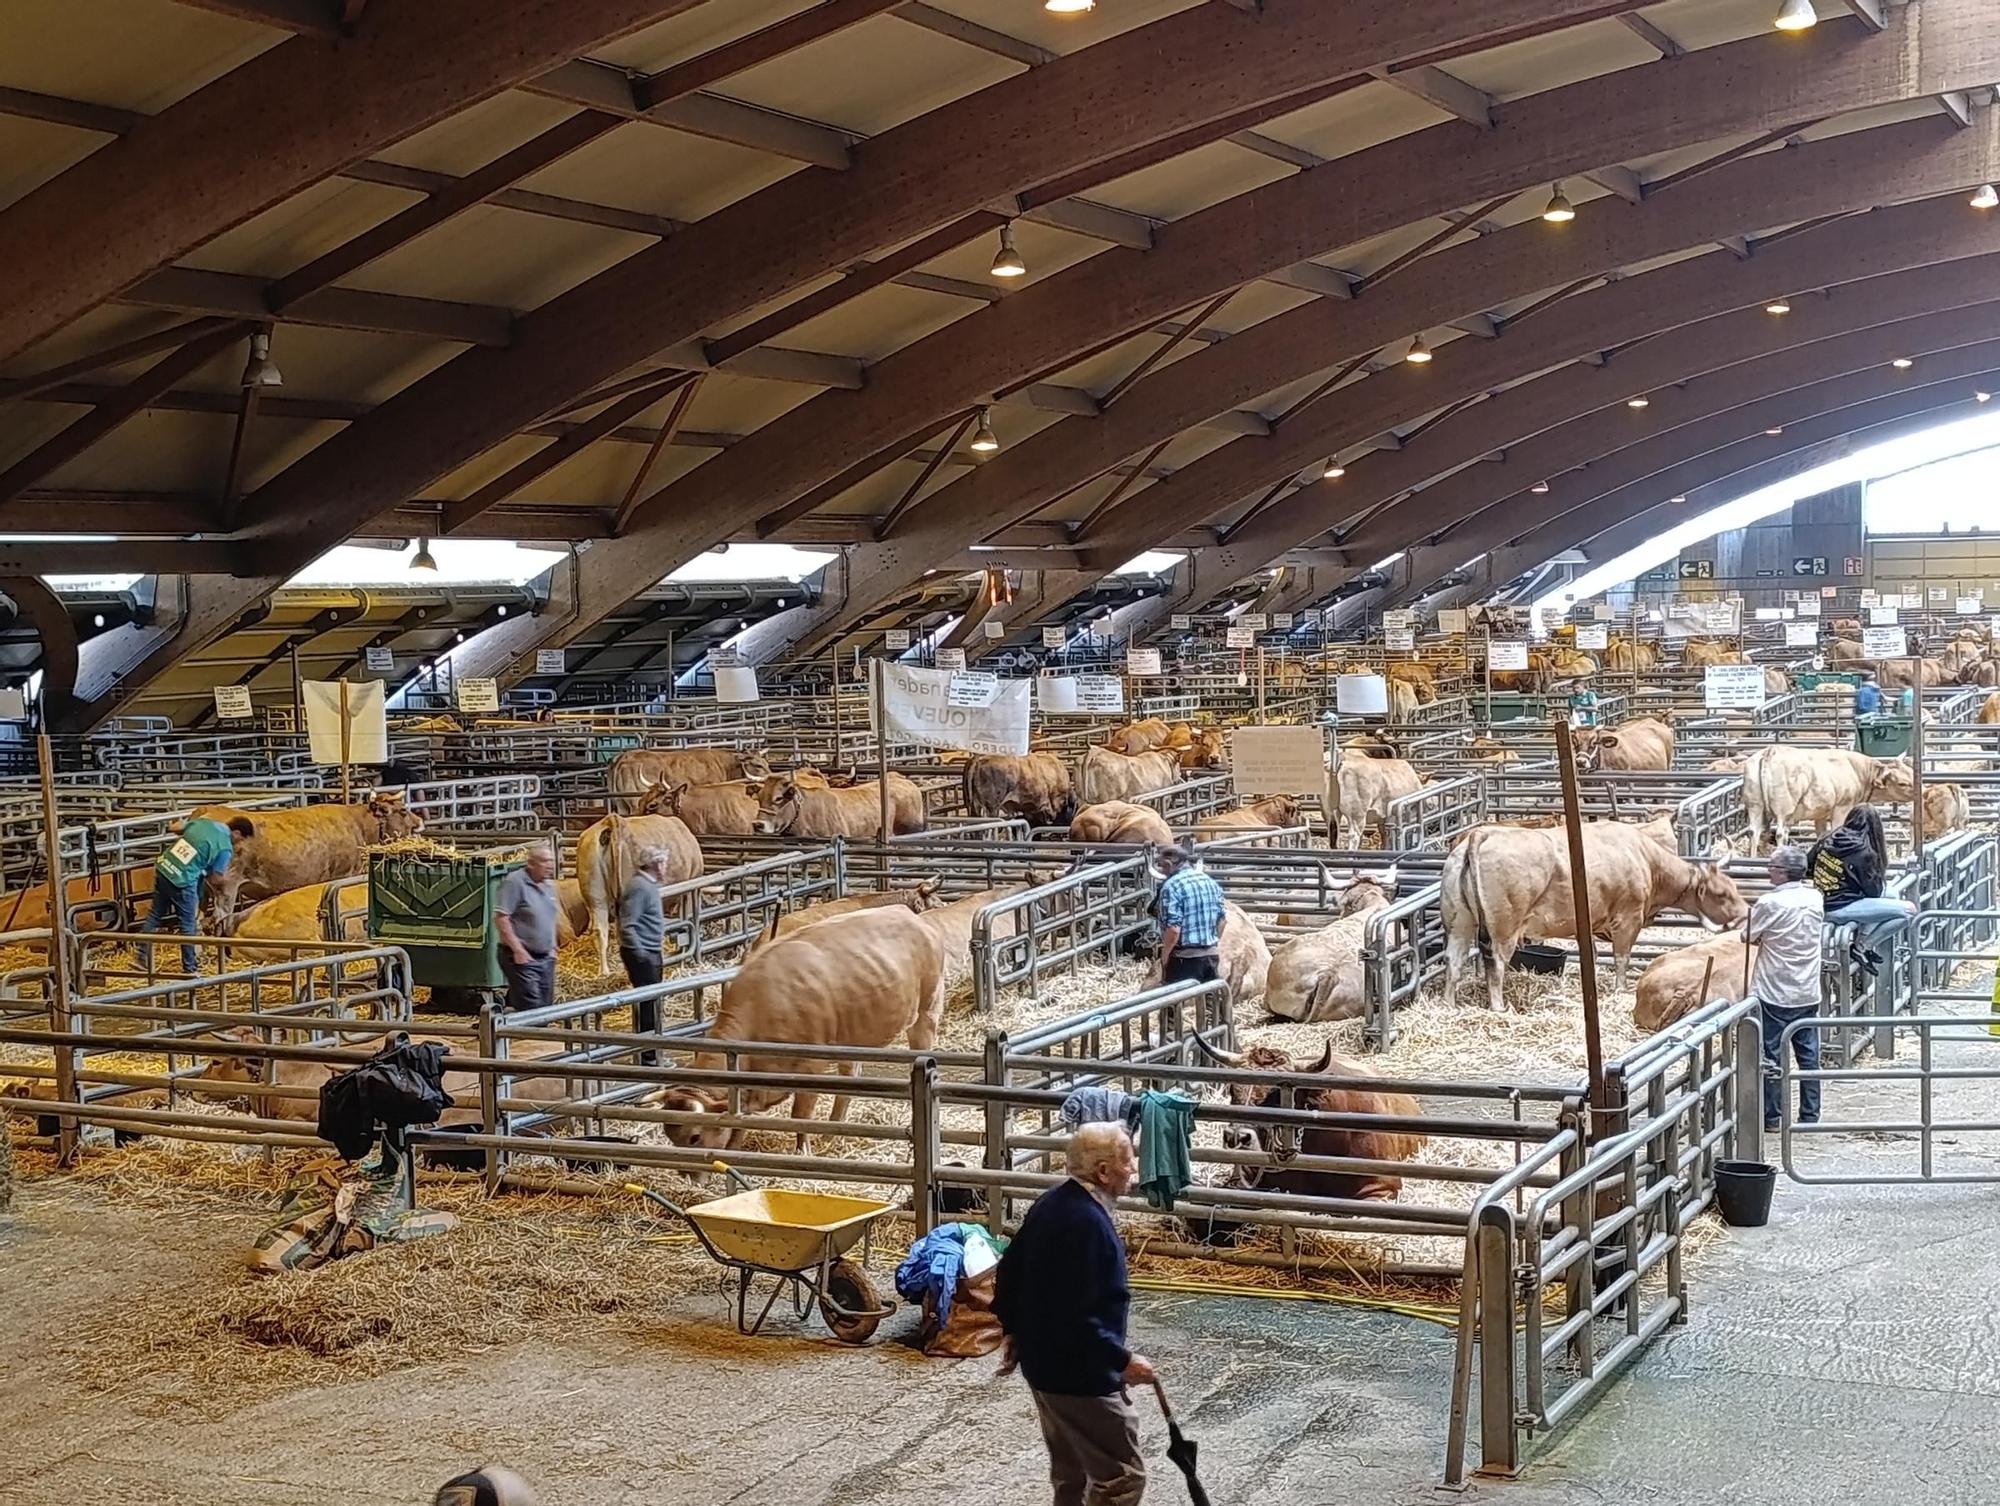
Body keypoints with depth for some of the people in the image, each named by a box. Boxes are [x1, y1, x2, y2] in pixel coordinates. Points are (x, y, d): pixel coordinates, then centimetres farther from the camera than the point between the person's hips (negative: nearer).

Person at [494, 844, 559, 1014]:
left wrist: (552, 947, 15)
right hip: (523, 958, -8)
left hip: (546, 959, 8)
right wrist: (518, 950, -19)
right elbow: (500, 917, -18)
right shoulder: (515, 882, -14)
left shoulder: (549, 884, 11)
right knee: (530, 1009, -13)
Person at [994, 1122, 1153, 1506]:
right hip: (1080, 1374, -10)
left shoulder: (1052, 1203, 5)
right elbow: (1078, 1317, -29)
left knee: (1071, 1474, 21)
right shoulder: (1087, 1223, -26)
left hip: (1043, 1362, 10)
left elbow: (1009, 1271, 15)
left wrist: (1014, 1331, 24)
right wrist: (1123, 1361, -22)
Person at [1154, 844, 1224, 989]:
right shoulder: (1211, 882, 10)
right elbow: (1221, 921, 15)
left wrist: (1164, 957, -8)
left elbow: (1173, 929, -20)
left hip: (1184, 957, -7)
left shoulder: (1172, 886, -14)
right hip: (1212, 954, 7)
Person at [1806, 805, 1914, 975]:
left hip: (1820, 905, 8)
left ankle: (1861, 942, 13)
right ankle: (1860, 948, -1)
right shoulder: (1863, 852, -15)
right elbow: (1874, 891, -7)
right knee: (1909, 910, -7)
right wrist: (1880, 872, 9)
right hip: (1841, 909, -8)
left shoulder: (1828, 840, 4)